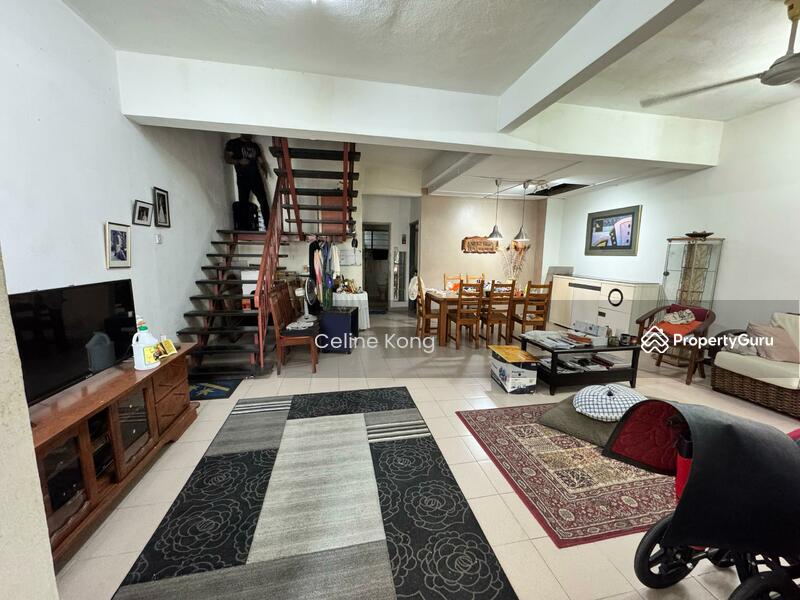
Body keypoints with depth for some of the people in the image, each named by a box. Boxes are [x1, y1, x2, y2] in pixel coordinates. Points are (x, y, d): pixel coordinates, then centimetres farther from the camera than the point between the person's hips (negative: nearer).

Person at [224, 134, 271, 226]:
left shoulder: (255, 145, 19)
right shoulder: (232, 143, 7)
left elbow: (260, 161, 18)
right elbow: (227, 159, 3)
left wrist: (265, 170, -3)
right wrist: (239, 161, -16)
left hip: (256, 177, 3)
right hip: (242, 178, -3)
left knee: (264, 201, -7)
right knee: (243, 204, -1)